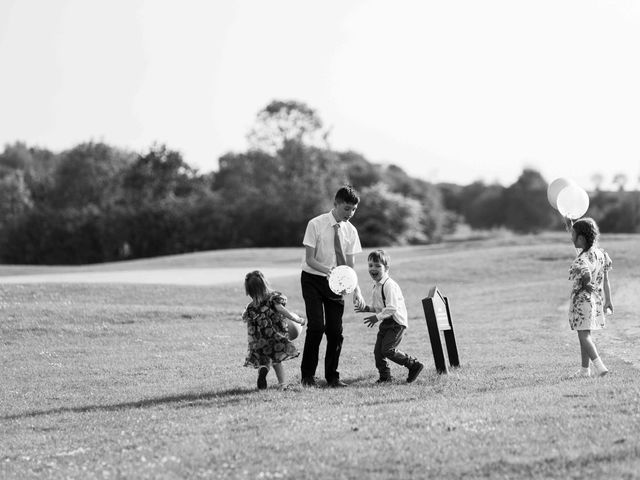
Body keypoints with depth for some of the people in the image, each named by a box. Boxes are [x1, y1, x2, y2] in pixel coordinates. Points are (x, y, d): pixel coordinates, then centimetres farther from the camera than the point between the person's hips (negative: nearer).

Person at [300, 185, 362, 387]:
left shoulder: (350, 231, 0)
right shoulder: (316, 225, -12)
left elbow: (350, 264, 3)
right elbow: (310, 259, -14)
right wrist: (326, 269, -32)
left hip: (336, 282, 4)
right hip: (313, 280, -4)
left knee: (335, 330, 0)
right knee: (316, 326, -15)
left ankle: (332, 376, 14)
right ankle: (307, 375, -3)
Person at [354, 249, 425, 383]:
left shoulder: (389, 285, -19)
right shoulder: (376, 286, 13)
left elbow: (392, 308, -25)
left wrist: (377, 317, -21)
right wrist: (367, 308, 7)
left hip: (397, 323, -9)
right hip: (386, 323, 9)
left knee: (388, 349, -16)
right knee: (378, 350, 2)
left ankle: (414, 365, -3)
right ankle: (385, 376, 13)